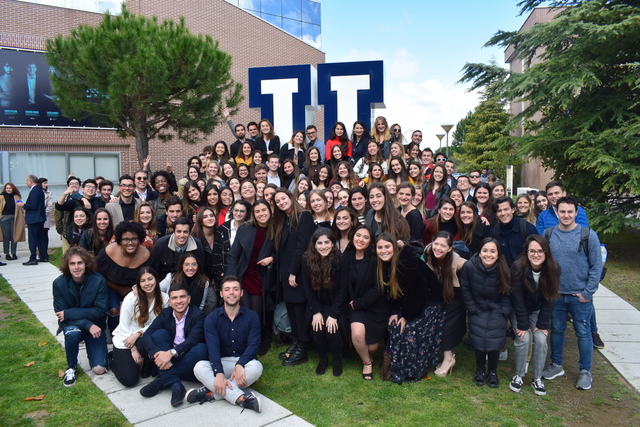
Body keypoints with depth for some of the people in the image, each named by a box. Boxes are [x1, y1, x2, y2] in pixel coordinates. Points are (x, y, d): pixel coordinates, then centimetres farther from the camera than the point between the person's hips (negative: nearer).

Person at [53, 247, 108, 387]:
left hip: (95, 326, 0)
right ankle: (71, 367, -8)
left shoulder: (98, 280, -20)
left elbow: (100, 311, -18)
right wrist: (88, 325, -27)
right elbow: (61, 314, -14)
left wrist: (69, 313, -24)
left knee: (99, 369, -11)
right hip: (71, 324, 1)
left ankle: (91, 347, 23)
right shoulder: (59, 283, -15)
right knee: (72, 333, -37)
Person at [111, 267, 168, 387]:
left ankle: (147, 367, -1)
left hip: (145, 339, 2)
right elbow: (124, 327, -10)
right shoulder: (131, 298, -14)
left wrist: (138, 333, -21)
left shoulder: (164, 299, -9)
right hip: (124, 340, -2)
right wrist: (133, 349, -14)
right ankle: (115, 359, 18)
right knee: (129, 379, -17)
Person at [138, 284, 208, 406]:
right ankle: (175, 385, -29)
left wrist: (171, 353, -40)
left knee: (201, 348, -32)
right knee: (159, 333, -19)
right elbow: (146, 337, -12)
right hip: (169, 363, 3)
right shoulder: (165, 314, 2)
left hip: (189, 363, -3)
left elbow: (192, 340, -25)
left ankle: (162, 381, -23)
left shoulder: (198, 315, -10)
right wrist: (157, 354, -31)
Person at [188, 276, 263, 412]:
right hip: (220, 363, 1)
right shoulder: (212, 318, -3)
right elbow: (213, 347, -16)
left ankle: (212, 393, -29)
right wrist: (219, 373, -33)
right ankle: (241, 398, -39)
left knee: (256, 366, -33)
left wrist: (239, 365, -31)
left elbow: (253, 345, -13)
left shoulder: (251, 317, -3)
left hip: (243, 361, 0)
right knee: (199, 367, -30)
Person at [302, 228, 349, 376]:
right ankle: (322, 358, 10)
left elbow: (343, 289, -12)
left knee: (331, 329, -22)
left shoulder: (341, 261, -16)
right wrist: (316, 312, -12)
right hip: (316, 304, 2)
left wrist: (333, 314, -18)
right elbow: (307, 288, -5)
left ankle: (337, 359, 8)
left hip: (335, 304, -2)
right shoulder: (307, 260, -10)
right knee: (317, 329, -19)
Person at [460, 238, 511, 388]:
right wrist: (473, 309, -5)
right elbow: (465, 291, -5)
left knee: (494, 342, -8)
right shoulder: (469, 267, -18)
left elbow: (507, 294, -2)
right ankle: (479, 371, 19)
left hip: (497, 312, 0)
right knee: (478, 341, -7)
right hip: (477, 310, 0)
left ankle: (493, 372, 17)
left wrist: (503, 311, -6)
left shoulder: (503, 270, -17)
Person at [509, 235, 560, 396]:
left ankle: (537, 378, 5)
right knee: (524, 338, -16)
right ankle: (519, 375, 4)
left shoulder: (553, 269, -18)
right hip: (519, 311, -2)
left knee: (541, 339, -13)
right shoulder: (518, 267, -25)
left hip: (539, 311, 2)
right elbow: (517, 299, -20)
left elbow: (550, 298, -12)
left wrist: (542, 324, -13)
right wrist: (522, 325, -19)